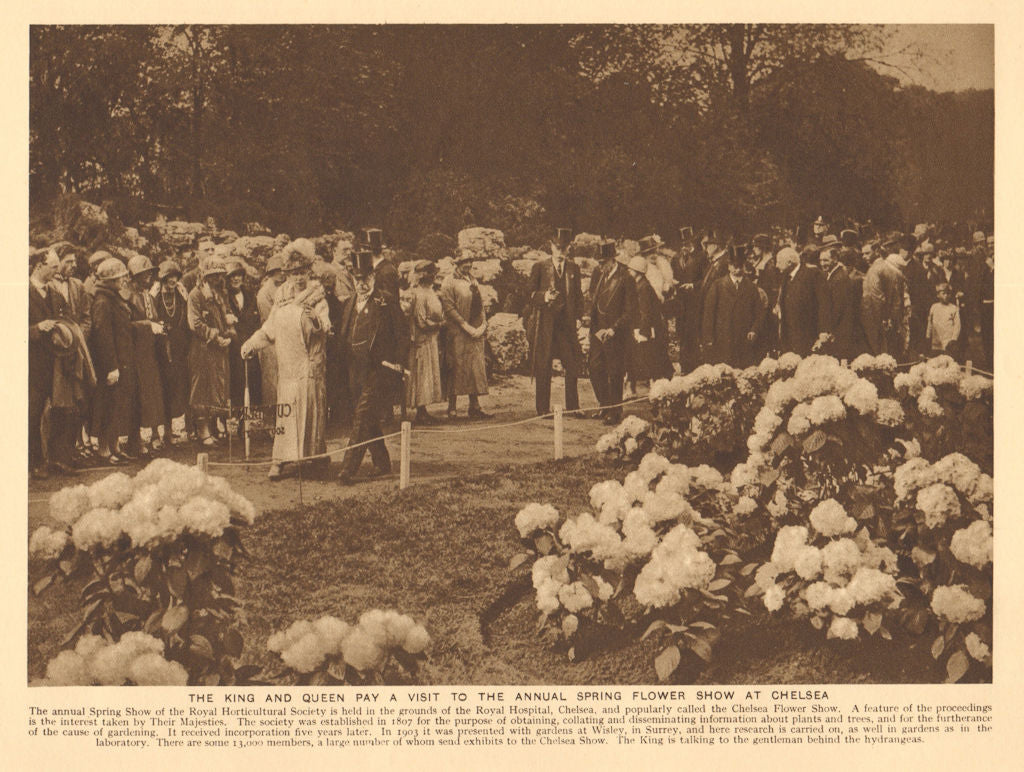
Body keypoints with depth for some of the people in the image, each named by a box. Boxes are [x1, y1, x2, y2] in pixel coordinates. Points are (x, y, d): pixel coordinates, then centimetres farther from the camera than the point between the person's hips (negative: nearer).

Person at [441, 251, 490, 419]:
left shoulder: (473, 280, 16)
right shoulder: (449, 281, -5)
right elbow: (448, 306, -11)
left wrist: (483, 325, 5)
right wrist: (466, 325, -15)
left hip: (476, 331, 6)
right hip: (457, 332, -6)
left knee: (476, 367, 4)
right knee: (457, 367, -6)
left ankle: (475, 407, 7)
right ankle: (452, 406, 2)